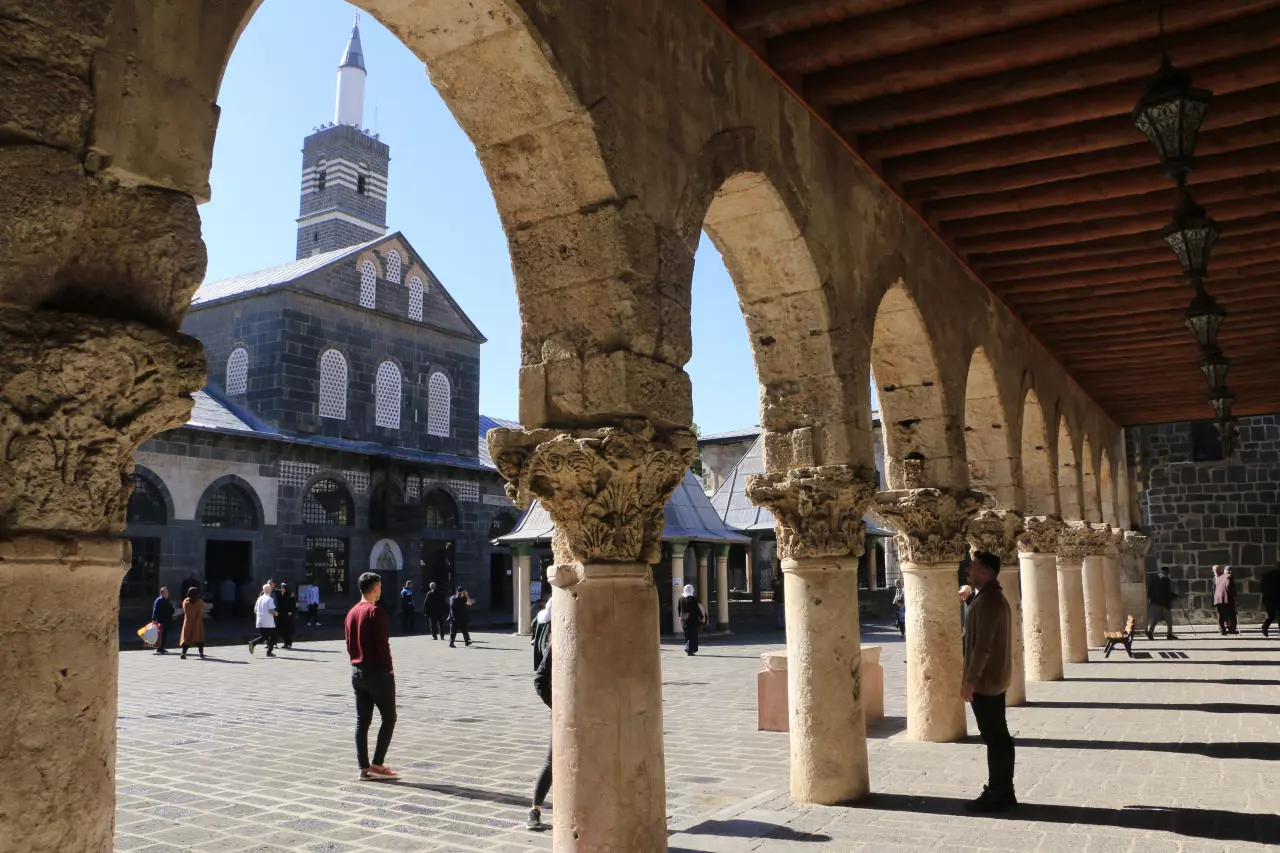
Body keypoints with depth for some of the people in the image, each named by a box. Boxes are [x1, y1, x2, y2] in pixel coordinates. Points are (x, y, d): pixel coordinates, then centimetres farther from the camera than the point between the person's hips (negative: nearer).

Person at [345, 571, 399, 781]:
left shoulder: (351, 613, 11)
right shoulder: (376, 612, -15)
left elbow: (349, 644, 14)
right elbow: (383, 645, -18)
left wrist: (357, 662, 17)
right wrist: (389, 669, -10)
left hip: (357, 671, 8)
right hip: (378, 671, -8)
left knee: (362, 721, 8)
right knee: (389, 718, 2)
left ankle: (364, 768, 10)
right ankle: (377, 764, -3)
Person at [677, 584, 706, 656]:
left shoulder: (681, 599, 1)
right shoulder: (693, 598, -13)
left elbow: (678, 609, 7)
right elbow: (697, 609, -12)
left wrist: (680, 616, 20)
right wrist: (702, 616, -2)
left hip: (684, 619, 5)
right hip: (693, 619, -5)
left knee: (687, 635, 16)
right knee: (692, 635, -1)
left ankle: (687, 648, 19)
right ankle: (690, 650, -8)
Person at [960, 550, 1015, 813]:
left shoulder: (987, 601, -19)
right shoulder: (993, 597, 15)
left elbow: (983, 645, -24)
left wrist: (970, 679, -21)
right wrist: (971, 676, 22)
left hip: (985, 681, -10)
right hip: (995, 678, 10)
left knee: (994, 738, -4)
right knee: (998, 737, 13)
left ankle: (997, 795, 2)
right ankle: (1002, 792, 20)